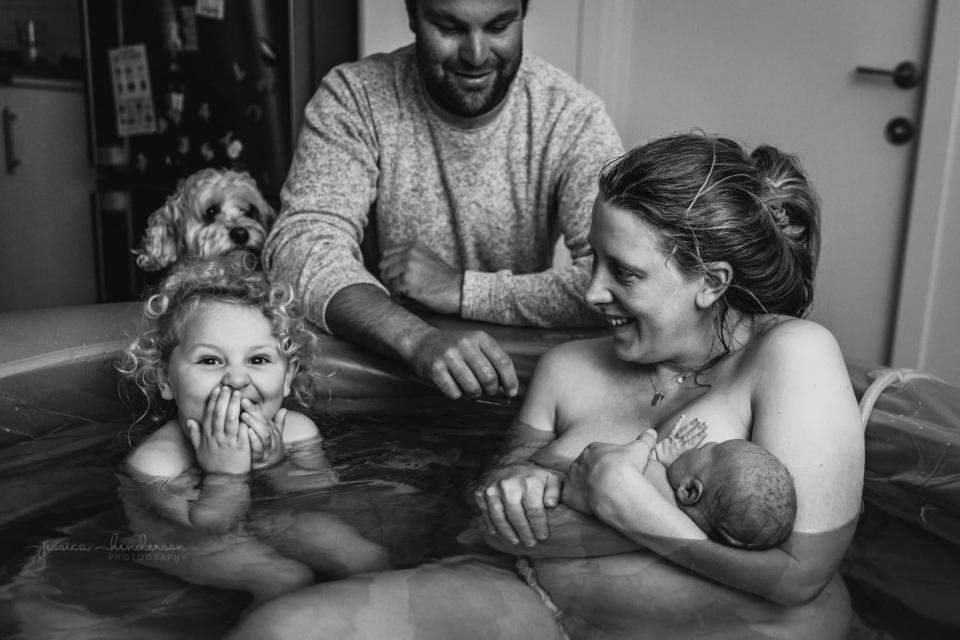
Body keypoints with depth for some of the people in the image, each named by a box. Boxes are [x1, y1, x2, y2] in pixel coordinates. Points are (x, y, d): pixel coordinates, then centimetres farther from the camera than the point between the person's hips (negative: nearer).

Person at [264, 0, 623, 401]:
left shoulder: (572, 116, -8)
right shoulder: (353, 96, -8)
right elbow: (301, 246, -20)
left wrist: (463, 289, -23)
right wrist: (419, 339, -36)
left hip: (514, 373, 1)